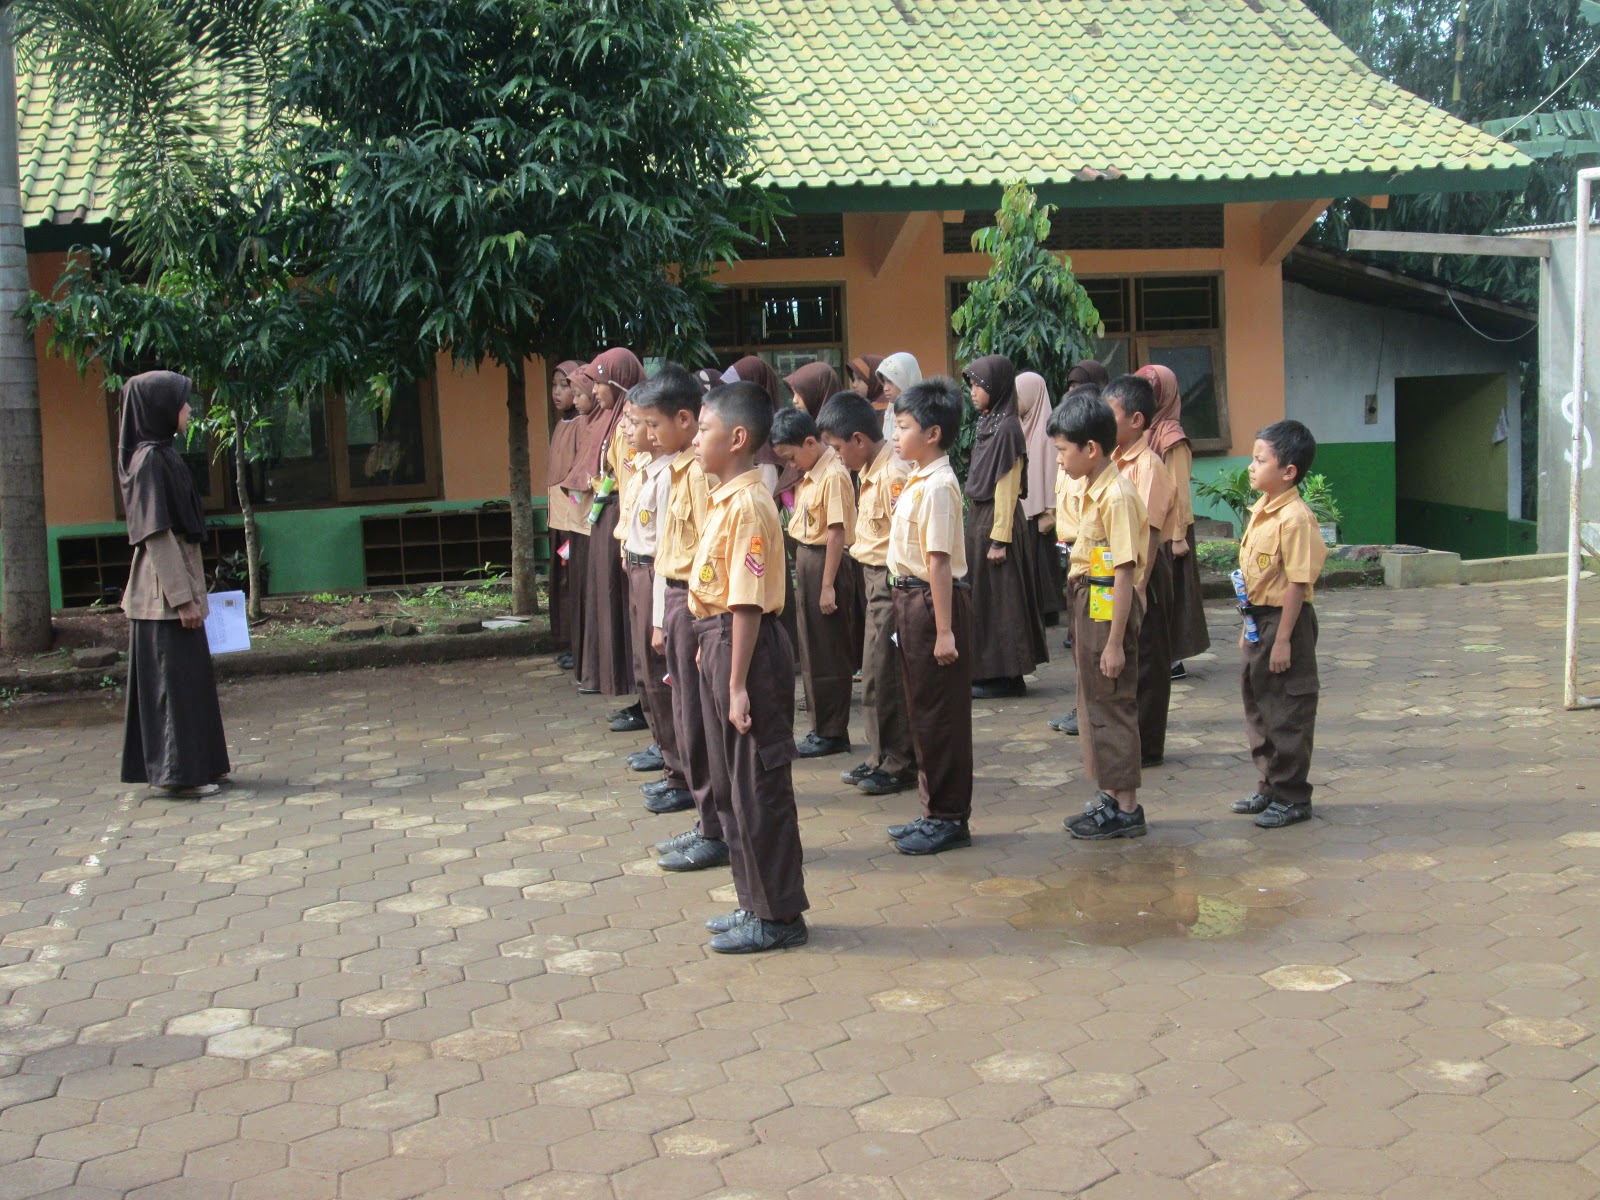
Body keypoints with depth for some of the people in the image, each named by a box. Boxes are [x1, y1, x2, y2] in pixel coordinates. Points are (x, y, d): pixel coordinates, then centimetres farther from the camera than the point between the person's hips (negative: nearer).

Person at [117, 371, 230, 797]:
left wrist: (190, 591, 19)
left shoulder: (162, 455, 13)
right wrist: (182, 597, -20)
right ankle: (179, 772, 2)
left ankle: (195, 765, 21)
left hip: (175, 587, 10)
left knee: (189, 677, 14)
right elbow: (156, 534, -19)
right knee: (174, 678, -4)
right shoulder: (149, 459, -15)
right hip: (165, 591, -10)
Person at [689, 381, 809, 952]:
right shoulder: (726, 498, 11)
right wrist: (709, 650, 16)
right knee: (733, 783, 18)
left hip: (745, 646, -10)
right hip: (718, 641, 10)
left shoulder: (748, 504, -19)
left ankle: (778, 916, 11)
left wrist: (739, 686, -22)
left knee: (759, 787, 0)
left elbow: (748, 604, -22)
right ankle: (756, 902, 30)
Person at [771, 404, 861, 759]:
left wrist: (828, 586, -20)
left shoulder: (833, 475, -18)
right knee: (812, 648, 15)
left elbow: (837, 533, -20)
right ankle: (821, 727, 25)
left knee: (829, 653, 0)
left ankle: (833, 733, 10)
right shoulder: (809, 474, 10)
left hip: (825, 563, -10)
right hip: (805, 559, 10)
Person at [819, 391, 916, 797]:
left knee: (885, 676, -2)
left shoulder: (893, 475, -20)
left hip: (892, 582, -10)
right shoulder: (870, 472, 10)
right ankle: (881, 756, 26)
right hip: (873, 579, 10)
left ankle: (900, 763, 9)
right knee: (876, 673, 15)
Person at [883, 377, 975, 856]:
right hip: (911, 600, 10)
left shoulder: (936, 486, -18)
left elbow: (940, 561, -22)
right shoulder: (919, 481, 11)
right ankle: (936, 811, 26)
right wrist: (907, 609, 17)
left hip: (933, 601, -10)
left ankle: (950, 818, 10)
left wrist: (944, 631, -23)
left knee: (941, 714, 0)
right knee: (923, 711, 16)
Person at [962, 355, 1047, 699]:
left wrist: (1000, 539, -18)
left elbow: (1006, 488, -17)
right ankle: (991, 672, 19)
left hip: (996, 520, -9)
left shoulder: (1006, 428, -15)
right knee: (984, 594, 12)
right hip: (979, 517, 9)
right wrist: (982, 530, 15)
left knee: (996, 596, -2)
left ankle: (1004, 676, 6)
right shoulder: (987, 423, 11)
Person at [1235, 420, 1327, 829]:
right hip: (1258, 620, 10)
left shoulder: (1295, 518, -20)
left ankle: (1292, 798, 11)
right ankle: (1270, 787, 31)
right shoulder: (1261, 510, 8)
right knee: (1259, 708, 18)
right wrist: (1249, 625, 17)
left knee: (1289, 714, 1)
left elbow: (1298, 582, -21)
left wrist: (1282, 639, -21)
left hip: (1286, 621, -10)